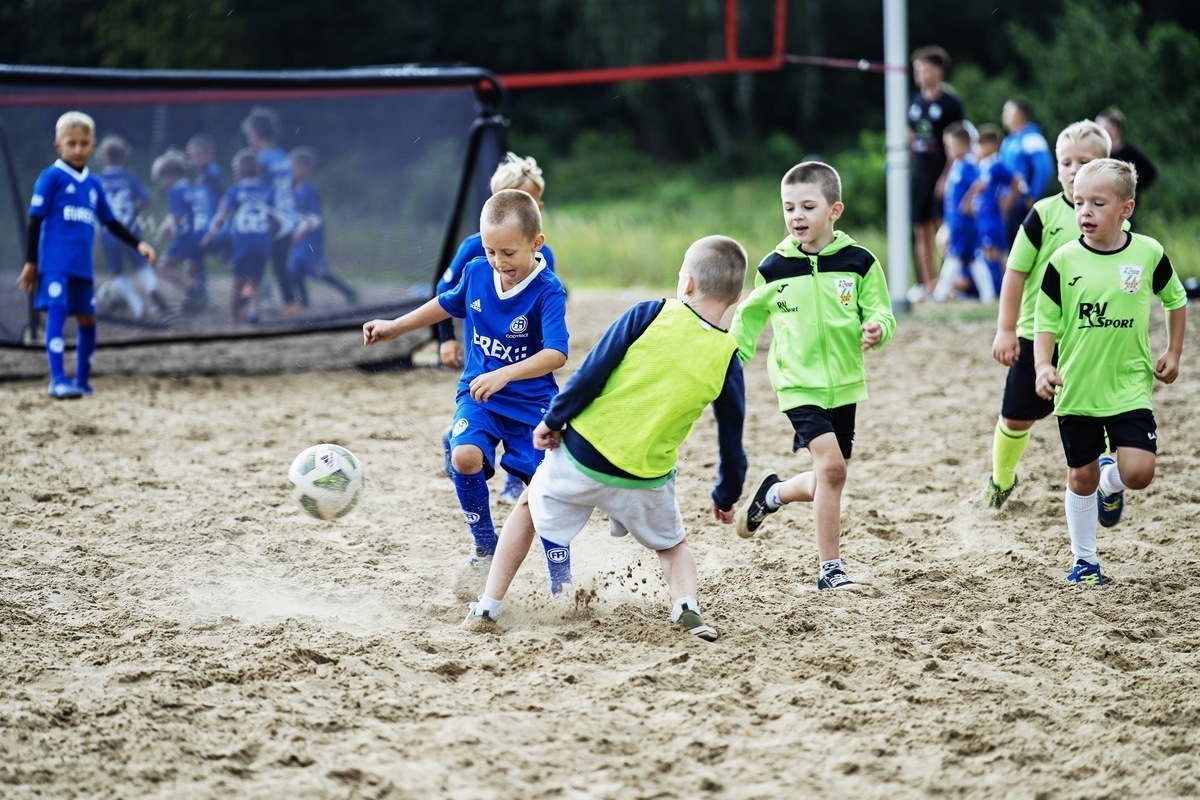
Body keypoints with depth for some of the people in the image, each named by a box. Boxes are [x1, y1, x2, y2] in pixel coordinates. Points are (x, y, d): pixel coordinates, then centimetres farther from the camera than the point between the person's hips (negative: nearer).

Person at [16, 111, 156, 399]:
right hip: (56, 263, -6)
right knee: (57, 312, -16)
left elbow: (110, 222, 22)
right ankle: (58, 380, -20)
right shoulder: (51, 177, -3)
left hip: (83, 266, 6)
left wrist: (138, 244, 12)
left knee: (87, 319, 9)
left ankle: (82, 381, 22)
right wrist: (31, 262, -4)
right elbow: (35, 220, -3)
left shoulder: (94, 184, 14)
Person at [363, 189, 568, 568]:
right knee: (465, 456, -24)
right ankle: (484, 543, -2)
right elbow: (448, 303, 19)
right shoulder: (477, 272, -4)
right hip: (477, 394, 3)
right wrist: (395, 327, 22)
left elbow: (556, 353, -31)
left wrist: (503, 375, -42)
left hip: (531, 402, -3)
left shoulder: (548, 292, -19)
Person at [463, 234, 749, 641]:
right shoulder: (726, 360, -2)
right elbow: (731, 441, 6)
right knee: (673, 545, 27)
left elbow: (591, 373, -11)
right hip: (647, 479, 1)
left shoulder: (647, 316, -8)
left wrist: (552, 420, 2)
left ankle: (488, 605, 23)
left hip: (581, 455, -1)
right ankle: (685, 604, -4)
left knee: (530, 508, 27)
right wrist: (725, 497, 22)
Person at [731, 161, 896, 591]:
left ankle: (771, 493, 38)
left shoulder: (858, 262, -4)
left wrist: (877, 329, -25)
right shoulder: (774, 269, -3)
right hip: (799, 385, -3)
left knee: (827, 480, 8)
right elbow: (748, 319, 11)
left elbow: (881, 314, -2)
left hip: (844, 385, 3)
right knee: (831, 466, -17)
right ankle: (830, 568, -6)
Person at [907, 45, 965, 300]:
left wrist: (947, 176, -15)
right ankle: (927, 284, 12)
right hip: (919, 173, 7)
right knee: (921, 230, 7)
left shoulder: (950, 103, -7)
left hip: (942, 173, -7)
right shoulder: (916, 102, 12)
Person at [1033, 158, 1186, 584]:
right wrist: (1043, 366, -15)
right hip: (1076, 388, 0)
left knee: (1138, 472, -13)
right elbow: (1046, 324, 0)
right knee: (1080, 476, 8)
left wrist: (1173, 352, 10)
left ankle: (1111, 480, 24)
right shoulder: (1064, 261, -6)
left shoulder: (1148, 254, -5)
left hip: (1130, 385, 0)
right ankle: (1084, 560, 24)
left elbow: (1176, 301, 13)